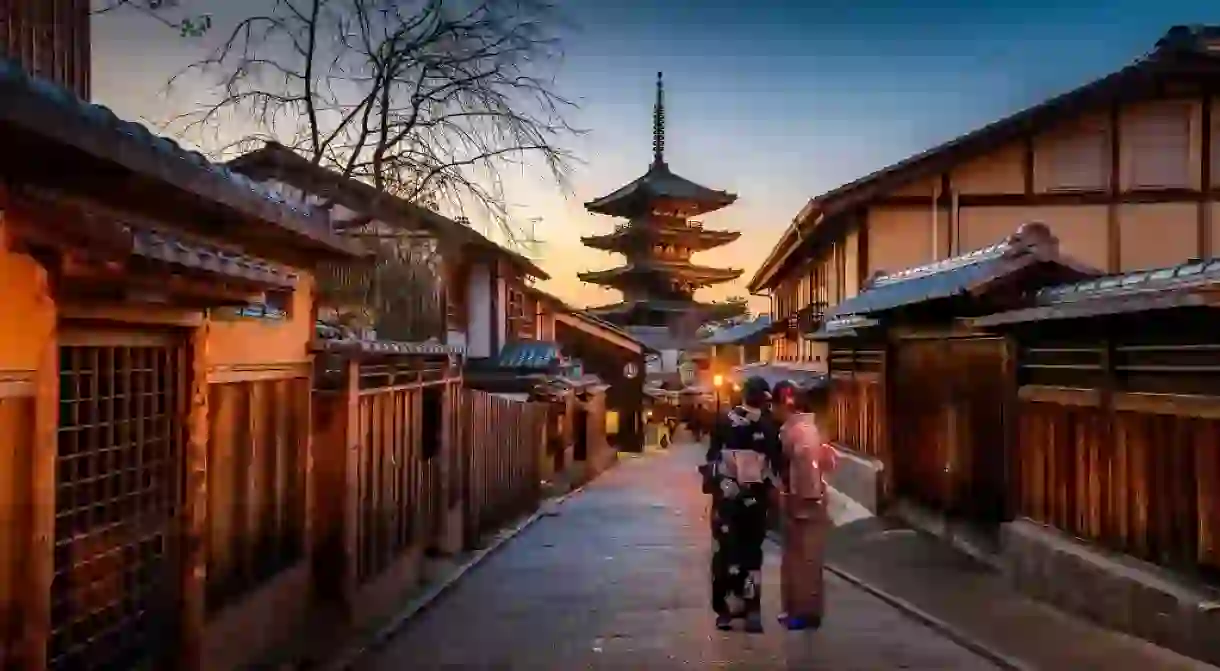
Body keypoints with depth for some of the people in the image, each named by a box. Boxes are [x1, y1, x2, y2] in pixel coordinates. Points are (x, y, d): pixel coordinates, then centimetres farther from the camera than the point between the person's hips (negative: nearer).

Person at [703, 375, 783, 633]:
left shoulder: (724, 420, -1)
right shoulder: (770, 426, -4)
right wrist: (772, 487, -1)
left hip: (726, 494, 0)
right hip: (755, 495, 0)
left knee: (725, 549, 5)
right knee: (751, 551, 5)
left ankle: (726, 608, 6)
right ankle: (751, 609, 5)